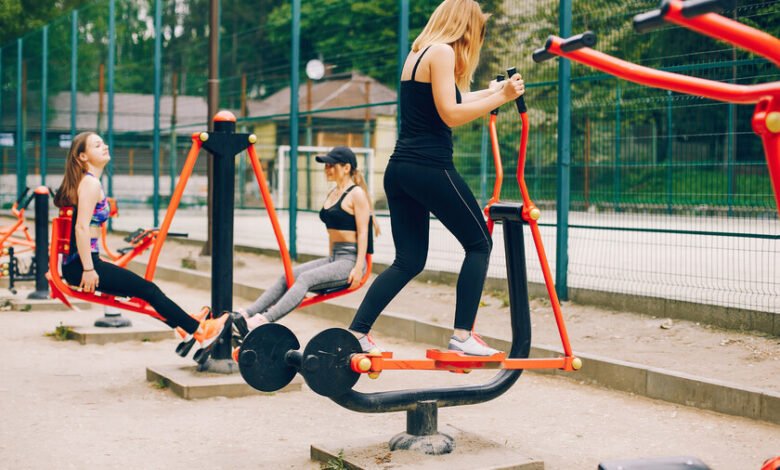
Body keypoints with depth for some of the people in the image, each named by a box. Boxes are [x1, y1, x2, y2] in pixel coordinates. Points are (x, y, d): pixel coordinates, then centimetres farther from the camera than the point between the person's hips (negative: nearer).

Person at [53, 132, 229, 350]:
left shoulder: (83, 181, 17)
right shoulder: (91, 183, -12)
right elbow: (81, 227, -22)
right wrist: (88, 270, -23)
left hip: (74, 264, 10)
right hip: (82, 263, -10)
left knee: (139, 289, 21)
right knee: (148, 289, -5)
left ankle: (182, 325, 32)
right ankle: (199, 331, 1)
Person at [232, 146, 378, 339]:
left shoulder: (356, 194, -8)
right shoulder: (332, 193, 18)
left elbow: (363, 233, -13)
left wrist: (359, 268, -20)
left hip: (350, 258, -8)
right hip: (334, 257, 8)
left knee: (305, 278, -29)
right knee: (287, 277, -10)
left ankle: (262, 321, -43)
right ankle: (244, 315, -21)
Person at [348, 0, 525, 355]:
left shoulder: (417, 54, 20)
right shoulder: (442, 52, -8)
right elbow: (451, 115, -16)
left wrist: (488, 92, 42)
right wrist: (502, 97, -12)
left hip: (400, 170, 9)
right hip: (430, 168, -9)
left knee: (409, 261, 12)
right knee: (479, 244, 5)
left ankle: (356, 334, 6)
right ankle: (463, 336, 1)